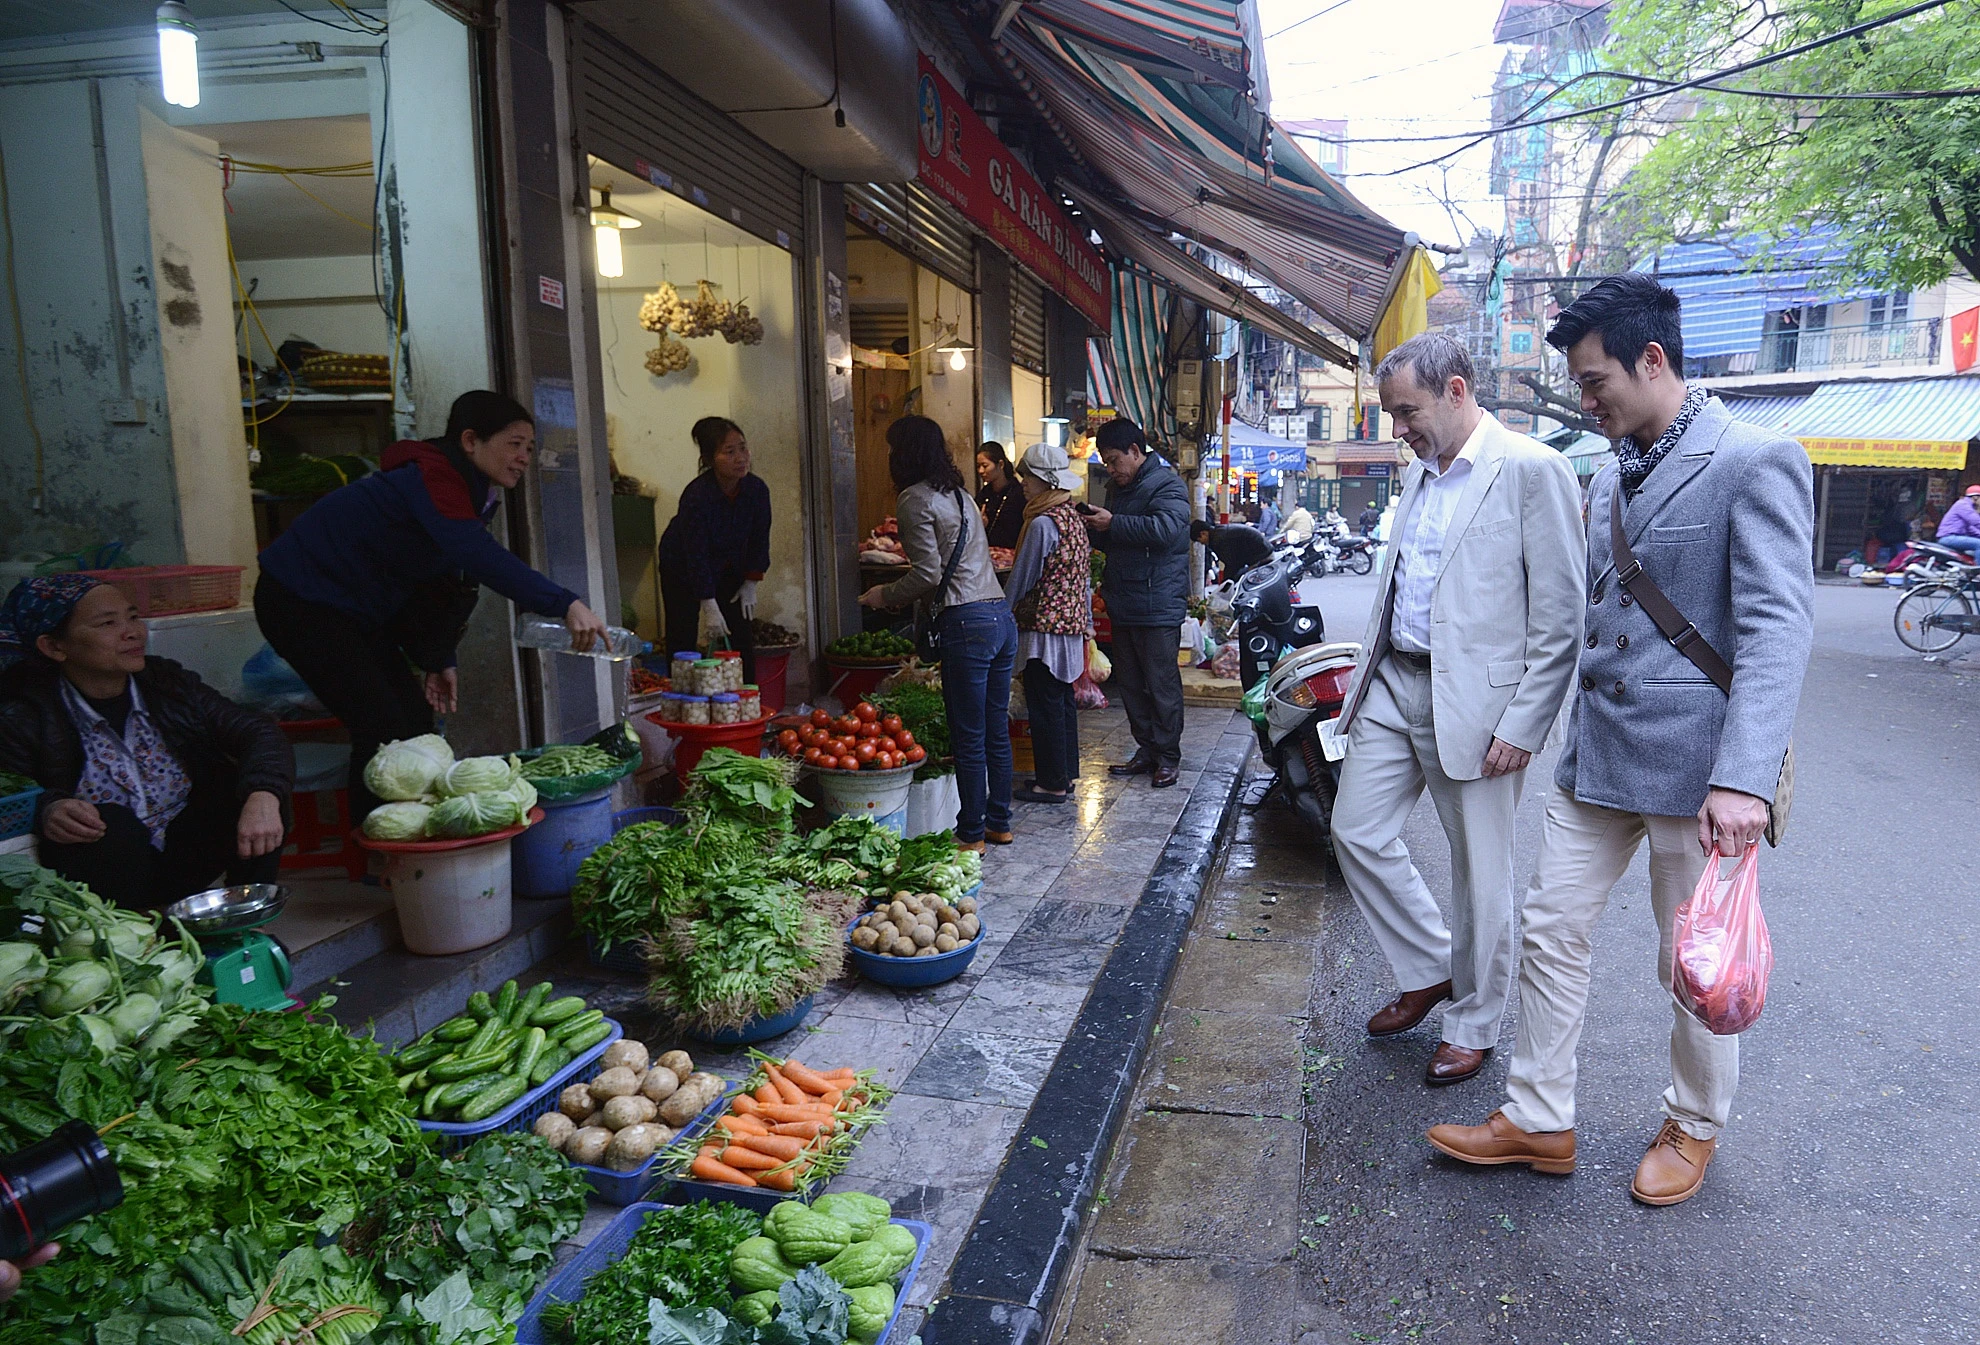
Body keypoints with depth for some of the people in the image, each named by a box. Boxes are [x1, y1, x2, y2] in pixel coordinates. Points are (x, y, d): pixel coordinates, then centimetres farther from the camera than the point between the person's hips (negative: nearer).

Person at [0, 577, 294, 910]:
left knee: (259, 786, -18)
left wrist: (263, 797, -30)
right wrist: (44, 811, -39)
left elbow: (260, 732, -10)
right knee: (111, 822, -32)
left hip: (184, 864, 3)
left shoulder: (168, 685, 0)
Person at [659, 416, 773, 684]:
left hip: (729, 568, 4)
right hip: (683, 569, -4)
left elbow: (759, 540, -4)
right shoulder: (696, 495, -31)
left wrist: (751, 583, -4)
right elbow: (696, 554, -30)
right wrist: (710, 607, -31)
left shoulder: (757, 489, -18)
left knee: (742, 639, 0)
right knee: (682, 641, -8)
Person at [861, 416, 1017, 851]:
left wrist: (884, 595, 4)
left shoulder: (915, 499, -6)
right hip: (1002, 617, 9)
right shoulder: (957, 493, 20)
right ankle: (999, 823, 25)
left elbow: (928, 574, -12)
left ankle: (971, 833, 9)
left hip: (966, 623, -9)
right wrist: (905, 595, 29)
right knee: (996, 730, 15)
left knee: (968, 738, 0)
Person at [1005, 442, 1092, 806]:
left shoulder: (1043, 523, -17)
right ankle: (1065, 774, 25)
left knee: (1045, 705, -2)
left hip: (1045, 624, -9)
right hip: (1071, 623, 9)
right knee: (1063, 701, 16)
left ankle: (1053, 783, 4)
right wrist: (1087, 619, 23)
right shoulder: (1073, 516, 10)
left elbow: (1021, 578, -13)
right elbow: (1085, 574, 17)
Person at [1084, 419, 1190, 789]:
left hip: (1157, 607, -9)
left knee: (1162, 685, -2)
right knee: (1129, 683, 13)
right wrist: (1094, 528, 6)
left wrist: (1113, 524, -21)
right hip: (1124, 606, 9)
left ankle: (1168, 756, 8)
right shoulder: (1120, 488, 19)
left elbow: (1164, 529, -28)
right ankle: (1146, 751, 23)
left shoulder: (1166, 485, -10)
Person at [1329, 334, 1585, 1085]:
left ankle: (1473, 1024, 25)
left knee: (1480, 873, 6)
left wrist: (1523, 726, -16)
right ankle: (1428, 970, 31)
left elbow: (1559, 617, -14)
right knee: (1358, 833, 10)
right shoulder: (1419, 474, 14)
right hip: (1396, 686, 8)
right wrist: (1363, 678, 16)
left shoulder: (1532, 471, -12)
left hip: (1476, 700, -7)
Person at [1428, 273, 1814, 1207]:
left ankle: (1695, 1127, 33)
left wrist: (1745, 778, -29)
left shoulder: (1755, 463, -13)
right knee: (1550, 932, 10)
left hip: (1693, 762, -7)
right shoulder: (1611, 474, 12)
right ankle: (1537, 1121, 24)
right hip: (1596, 754, 7)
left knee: (1694, 966, 10)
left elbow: (1776, 628, -21)